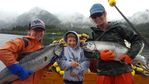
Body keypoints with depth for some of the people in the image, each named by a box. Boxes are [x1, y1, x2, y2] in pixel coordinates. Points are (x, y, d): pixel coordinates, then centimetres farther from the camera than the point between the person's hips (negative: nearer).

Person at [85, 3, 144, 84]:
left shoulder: (118, 27, 0)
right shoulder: (93, 33, 7)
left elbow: (138, 40, 3)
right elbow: (87, 52, -1)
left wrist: (131, 55, -13)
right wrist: (99, 55, -20)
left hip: (123, 71, -2)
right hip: (103, 73, 2)